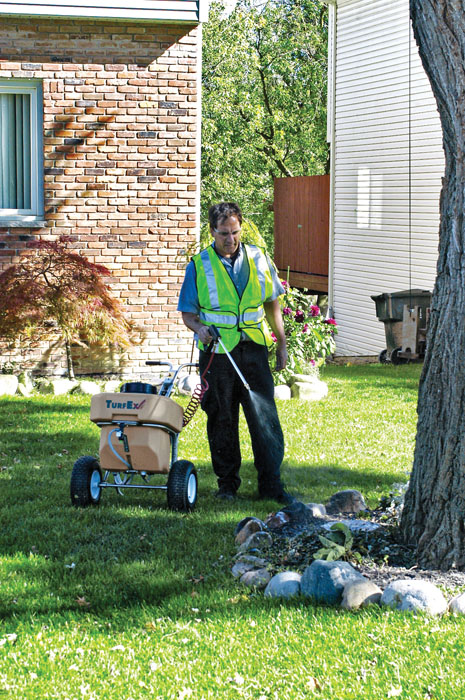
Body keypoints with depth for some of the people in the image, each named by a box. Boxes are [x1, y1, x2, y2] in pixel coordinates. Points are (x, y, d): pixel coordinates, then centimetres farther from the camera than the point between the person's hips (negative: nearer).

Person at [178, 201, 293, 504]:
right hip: (217, 353, -1)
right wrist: (200, 328, -17)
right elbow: (188, 312, 5)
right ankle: (227, 482, 16)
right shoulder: (199, 265, 2)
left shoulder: (258, 259, 8)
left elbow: (273, 304, 17)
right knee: (222, 420, 5)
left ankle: (271, 484, -2)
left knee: (265, 416, -5)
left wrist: (282, 345, 15)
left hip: (253, 349, 1)